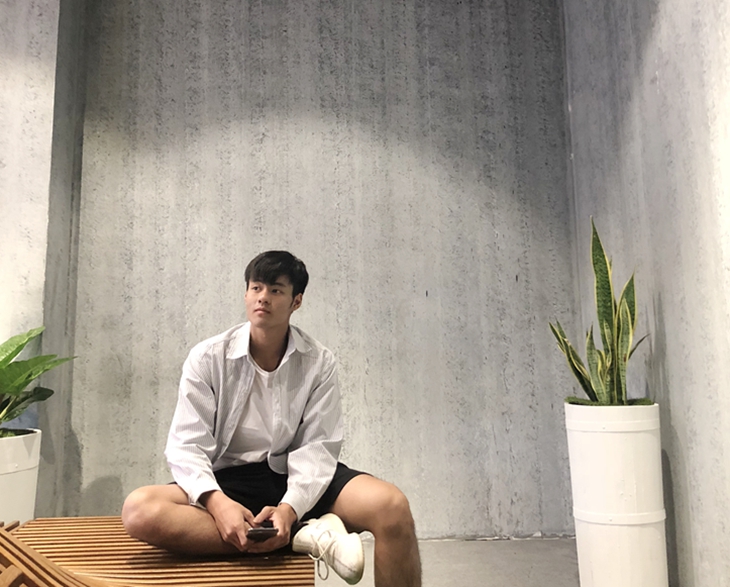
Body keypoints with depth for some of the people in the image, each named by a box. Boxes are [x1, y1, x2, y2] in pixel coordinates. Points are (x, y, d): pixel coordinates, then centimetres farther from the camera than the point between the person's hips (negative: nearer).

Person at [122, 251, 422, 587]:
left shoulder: (319, 363, -3)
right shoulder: (207, 358, -5)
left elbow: (317, 446, -9)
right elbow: (187, 446, -10)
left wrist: (290, 507, -27)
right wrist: (218, 503, -29)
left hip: (297, 478, -1)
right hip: (228, 481, 2)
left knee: (392, 506, -27)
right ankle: (306, 535, -27)